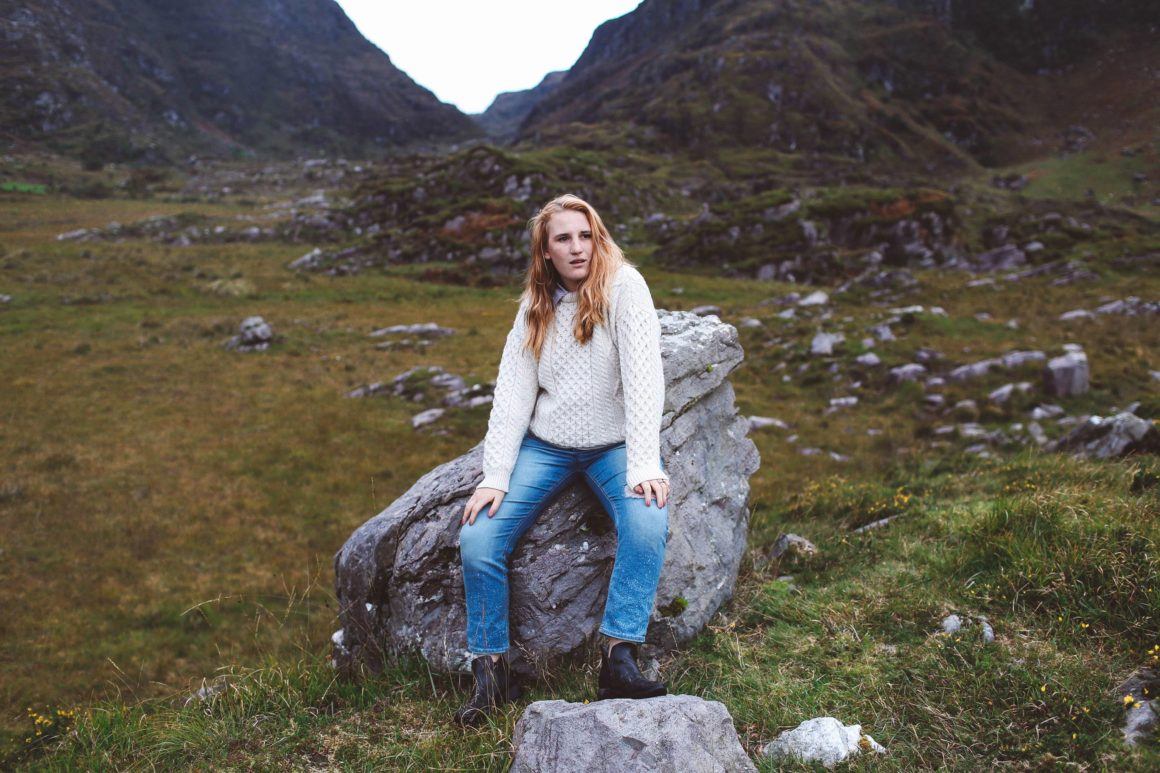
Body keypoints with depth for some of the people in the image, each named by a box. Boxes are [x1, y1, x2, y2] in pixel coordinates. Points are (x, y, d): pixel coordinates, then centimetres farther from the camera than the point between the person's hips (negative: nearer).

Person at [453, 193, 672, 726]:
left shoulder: (623, 286, -9)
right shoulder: (535, 306, 5)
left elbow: (644, 376, -18)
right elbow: (512, 391, 0)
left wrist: (644, 466, -27)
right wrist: (494, 476, -9)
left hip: (613, 446, -3)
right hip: (545, 445, 4)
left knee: (649, 526, -33)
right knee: (477, 542, -14)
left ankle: (618, 662, -23)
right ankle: (490, 672, 0)